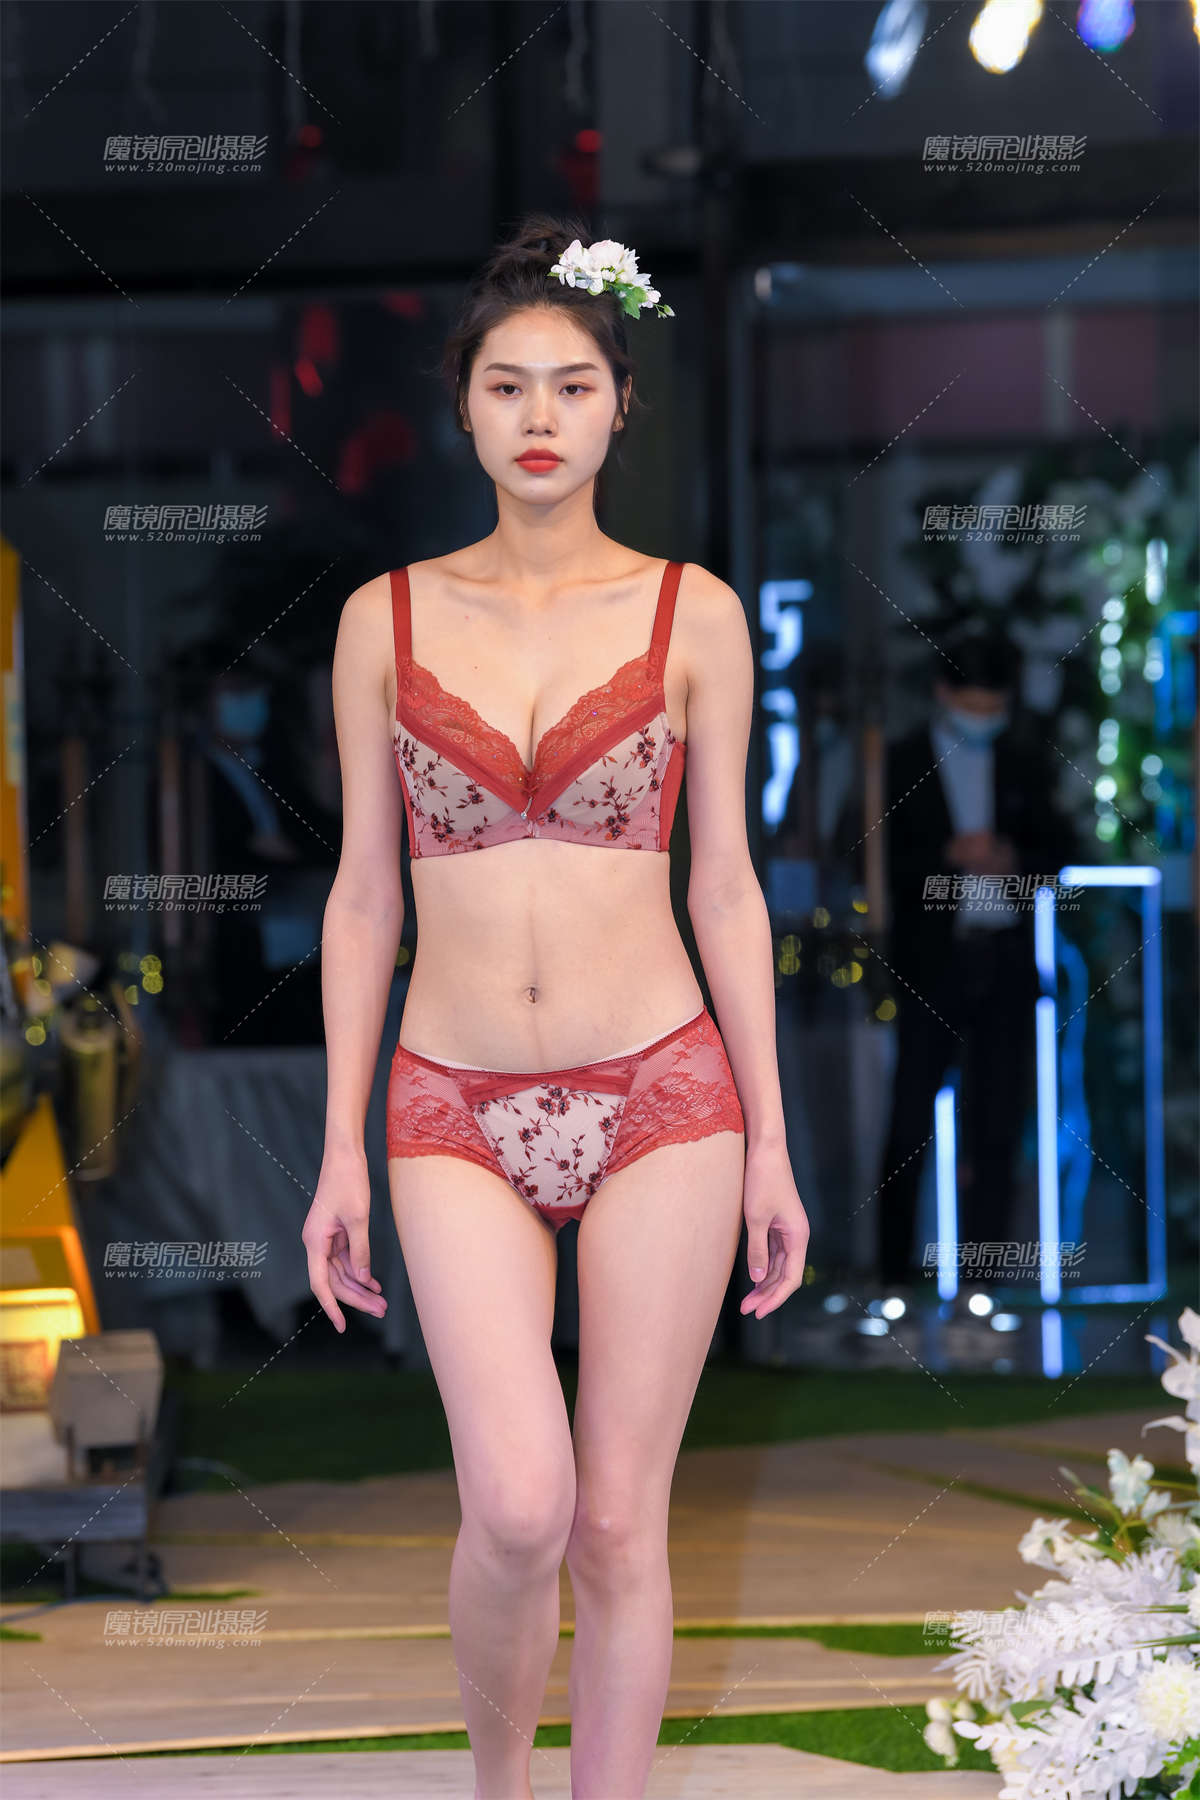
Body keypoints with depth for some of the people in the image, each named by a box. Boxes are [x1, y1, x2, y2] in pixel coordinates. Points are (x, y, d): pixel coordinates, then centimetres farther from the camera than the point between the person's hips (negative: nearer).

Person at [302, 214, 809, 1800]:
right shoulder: (388, 620, 4)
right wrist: (341, 1155, 4)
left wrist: (770, 1143, 2)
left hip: (658, 1099, 0)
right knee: (521, 1507, -15)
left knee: (620, 1522, 1)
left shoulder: (691, 615, 2)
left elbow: (724, 887, 5)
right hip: (460, 1117, 0)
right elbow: (365, 895, 6)